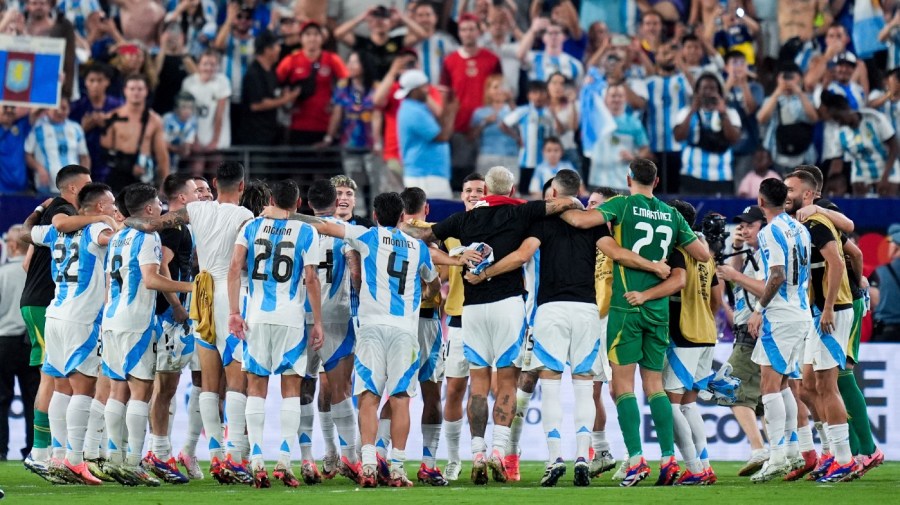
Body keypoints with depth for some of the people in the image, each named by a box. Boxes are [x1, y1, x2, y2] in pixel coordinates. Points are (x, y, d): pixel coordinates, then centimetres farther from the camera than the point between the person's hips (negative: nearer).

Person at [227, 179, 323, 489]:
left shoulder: (252, 227, 7)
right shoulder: (306, 233, 1)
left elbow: (235, 268, -3)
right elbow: (311, 280, -4)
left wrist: (234, 312, -3)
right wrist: (317, 322, 1)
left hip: (257, 316, 2)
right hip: (291, 317, -2)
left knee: (256, 387, 6)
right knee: (290, 389, 4)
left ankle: (256, 462, 0)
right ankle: (285, 462, -5)